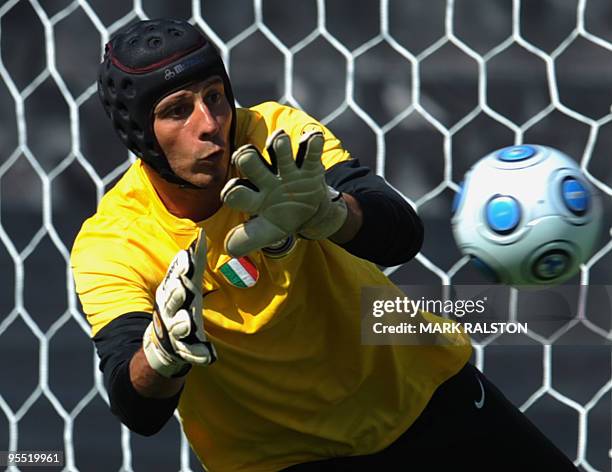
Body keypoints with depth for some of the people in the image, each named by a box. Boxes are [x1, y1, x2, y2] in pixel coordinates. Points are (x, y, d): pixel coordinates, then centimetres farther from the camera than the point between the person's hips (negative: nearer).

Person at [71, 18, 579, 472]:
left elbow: (402, 235, -29)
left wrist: (324, 213, -50)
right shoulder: (109, 246, -19)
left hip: (420, 393, 1)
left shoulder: (276, 135, -17)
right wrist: (163, 348, -52)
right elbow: (140, 413, -30)